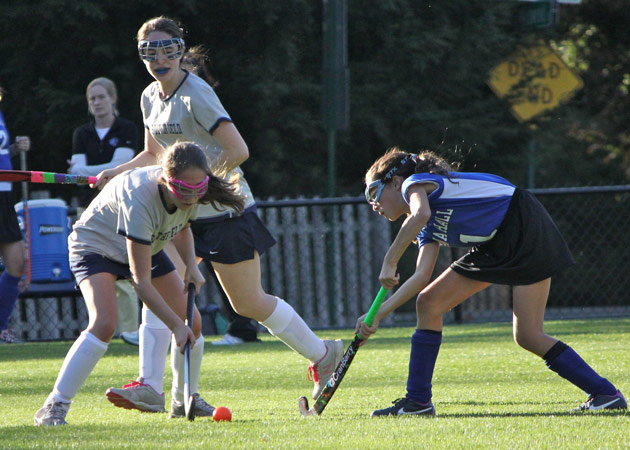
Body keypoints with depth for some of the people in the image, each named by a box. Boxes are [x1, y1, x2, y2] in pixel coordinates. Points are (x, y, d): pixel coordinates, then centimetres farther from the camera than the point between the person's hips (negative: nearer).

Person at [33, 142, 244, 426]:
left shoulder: (188, 193, -19)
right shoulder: (139, 198, -40)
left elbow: (181, 227, 9)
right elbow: (141, 281, -36)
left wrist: (191, 266, -9)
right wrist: (175, 325, -34)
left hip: (146, 248, 7)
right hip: (95, 245, -7)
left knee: (192, 322, 0)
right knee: (104, 323, -30)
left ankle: (187, 399, 21)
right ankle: (54, 406, -27)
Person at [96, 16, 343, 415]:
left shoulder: (196, 95, -19)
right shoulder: (151, 98, 7)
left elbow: (238, 150, -22)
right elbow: (154, 155, 21)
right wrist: (116, 173, 6)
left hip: (224, 211, -8)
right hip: (184, 214, 8)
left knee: (249, 303, 0)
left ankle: (322, 354, 19)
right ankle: (150, 384, -12)